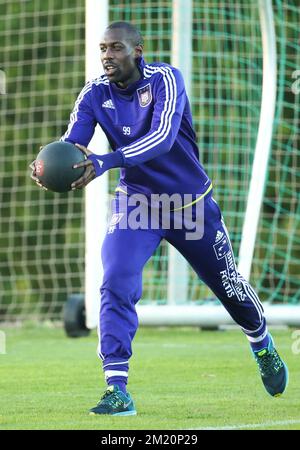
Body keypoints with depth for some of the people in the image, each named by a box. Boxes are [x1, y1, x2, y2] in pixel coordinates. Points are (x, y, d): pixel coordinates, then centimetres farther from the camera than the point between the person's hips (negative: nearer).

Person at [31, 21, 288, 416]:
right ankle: (117, 391, -18)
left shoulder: (165, 79, -23)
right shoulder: (95, 95, -11)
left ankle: (263, 347, 45)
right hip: (136, 203, 2)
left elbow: (162, 138, -37)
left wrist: (105, 162, -51)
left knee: (229, 285, 14)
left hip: (193, 203, -2)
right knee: (115, 285, -20)